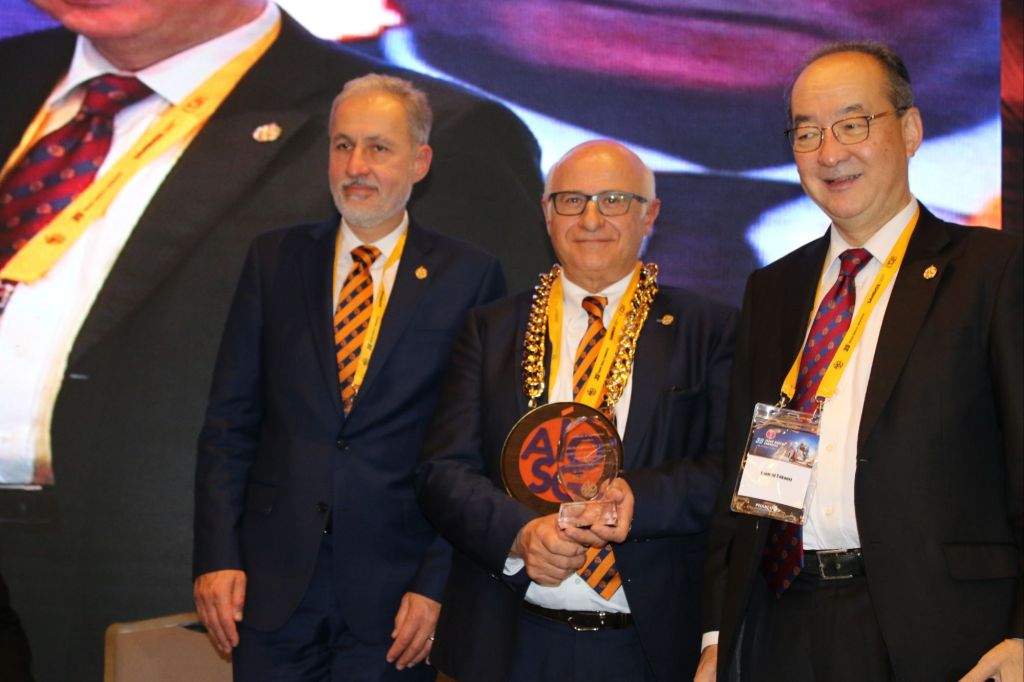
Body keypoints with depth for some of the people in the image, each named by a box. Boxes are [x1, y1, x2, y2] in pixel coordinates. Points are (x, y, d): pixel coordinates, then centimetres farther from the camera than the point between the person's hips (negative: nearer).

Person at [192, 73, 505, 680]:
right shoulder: (275, 260, 6)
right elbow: (230, 423, 5)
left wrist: (437, 583, -7)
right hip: (273, 585, 2)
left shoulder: (470, 277, -1)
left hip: (393, 593, -2)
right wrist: (217, 558, -2)